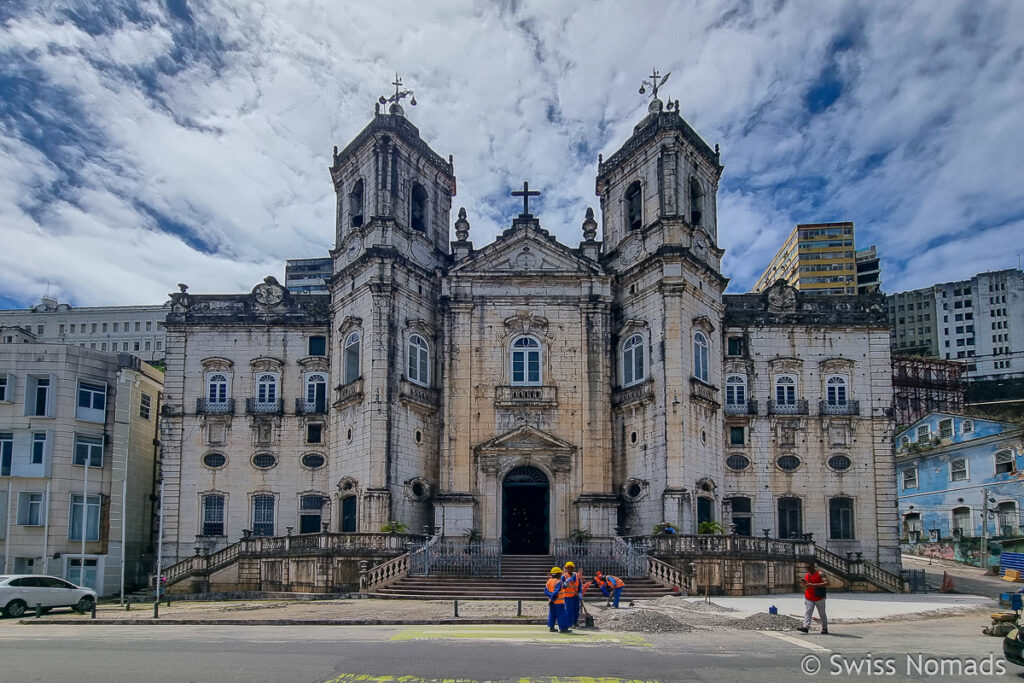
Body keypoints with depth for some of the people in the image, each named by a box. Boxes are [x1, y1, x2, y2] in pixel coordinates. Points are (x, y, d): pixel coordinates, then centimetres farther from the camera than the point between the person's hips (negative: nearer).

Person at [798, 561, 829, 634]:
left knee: (822, 614, 6)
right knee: (807, 612, -10)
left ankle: (824, 628, 15)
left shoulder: (819, 574, -8)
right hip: (809, 599, 5)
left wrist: (813, 585, -26)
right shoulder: (806, 575, 11)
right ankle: (805, 627, -19)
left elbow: (827, 583, -22)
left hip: (819, 598, -4)